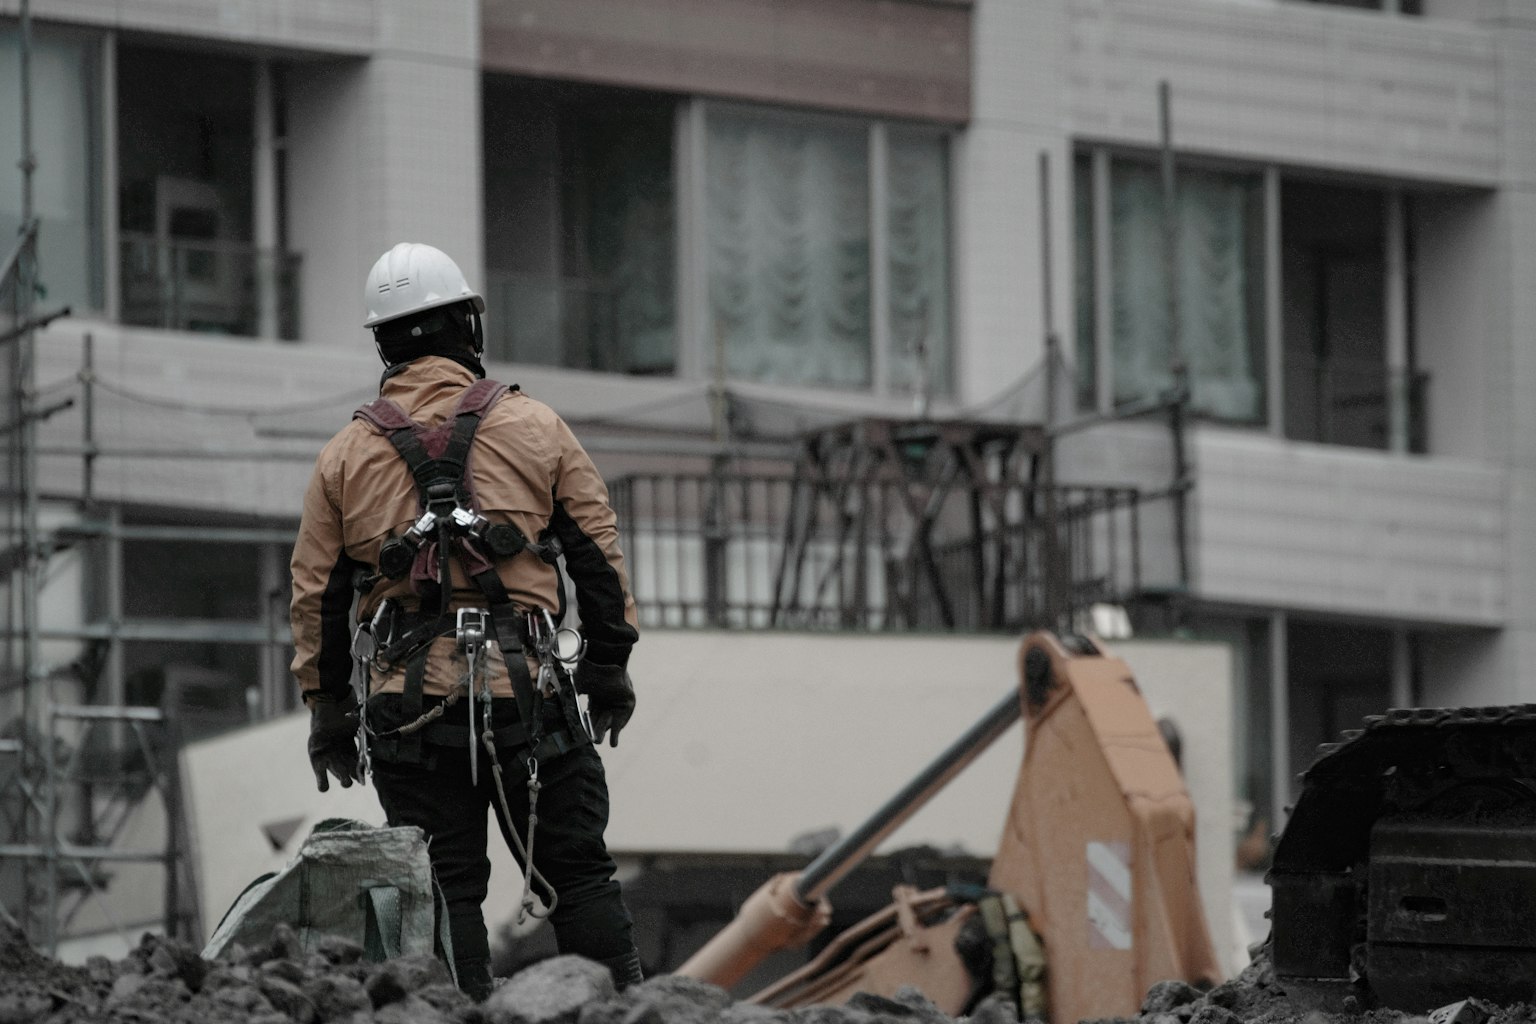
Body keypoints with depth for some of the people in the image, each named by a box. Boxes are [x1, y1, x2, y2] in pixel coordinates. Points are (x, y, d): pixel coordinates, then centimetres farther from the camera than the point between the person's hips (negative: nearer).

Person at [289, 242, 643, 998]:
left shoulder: (345, 455, 7)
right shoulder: (533, 428, 3)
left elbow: (316, 593, 8)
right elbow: (598, 553, 5)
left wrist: (327, 710, 15)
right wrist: (608, 664, 13)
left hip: (406, 704, 1)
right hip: (526, 695, -1)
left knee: (444, 891, 5)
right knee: (577, 876, 4)